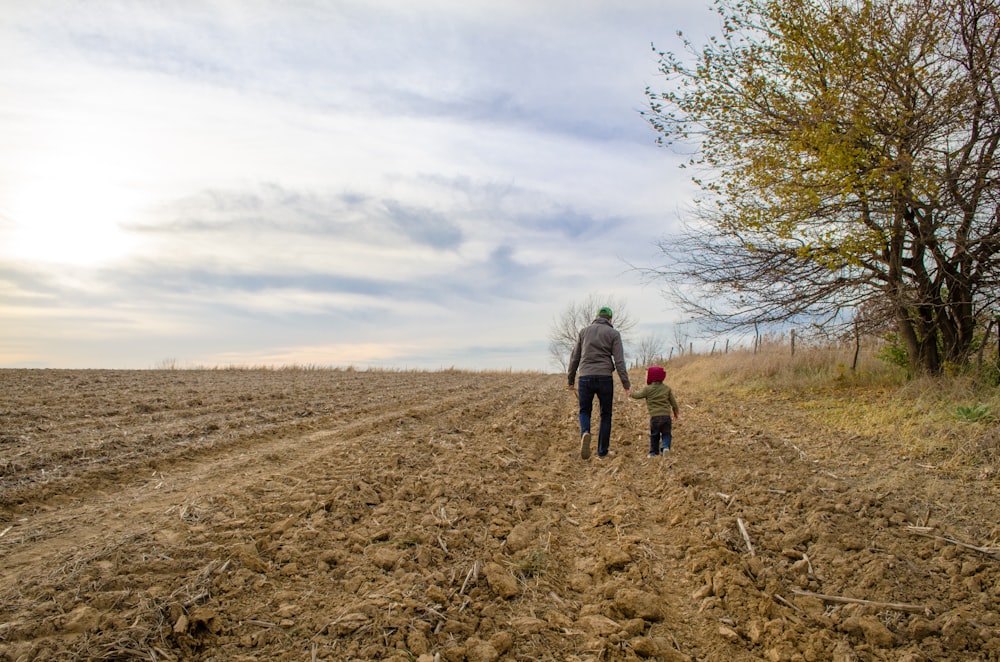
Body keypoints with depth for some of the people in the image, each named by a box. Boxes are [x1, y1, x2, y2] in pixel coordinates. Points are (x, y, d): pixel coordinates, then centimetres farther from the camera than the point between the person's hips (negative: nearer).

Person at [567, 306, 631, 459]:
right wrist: (626, 384, -3)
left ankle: (585, 432, -16)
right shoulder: (613, 333, 4)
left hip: (585, 377, 1)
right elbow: (619, 361, -5)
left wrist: (571, 380, 18)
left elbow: (574, 357, 12)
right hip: (605, 378, -1)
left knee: (584, 411, 15)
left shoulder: (584, 331, 12)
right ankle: (602, 451, 13)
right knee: (605, 415, 12)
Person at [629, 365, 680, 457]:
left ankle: (654, 452, 14)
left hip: (654, 416, -2)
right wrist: (676, 412, 27)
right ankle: (665, 446, -10)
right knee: (666, 433, 10)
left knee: (654, 435, 10)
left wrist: (631, 393, 26)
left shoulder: (648, 389, -4)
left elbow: (638, 395, 5)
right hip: (666, 415, 2)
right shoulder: (667, 388, 8)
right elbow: (673, 402, 13)